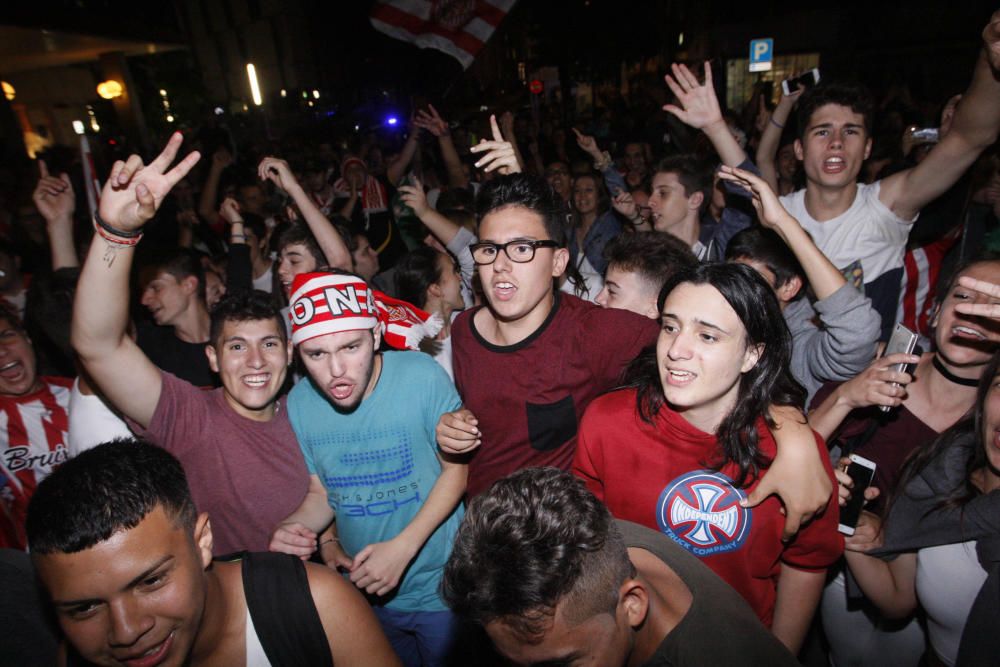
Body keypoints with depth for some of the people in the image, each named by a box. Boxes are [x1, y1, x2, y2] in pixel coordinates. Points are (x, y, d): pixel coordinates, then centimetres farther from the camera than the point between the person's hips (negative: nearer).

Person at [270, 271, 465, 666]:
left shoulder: (422, 376, -24)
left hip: (439, 588, -3)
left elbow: (455, 467, -14)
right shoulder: (299, 404, -11)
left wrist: (404, 545, -21)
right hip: (365, 591, 4)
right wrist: (311, 535, -18)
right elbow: (320, 493, 1)